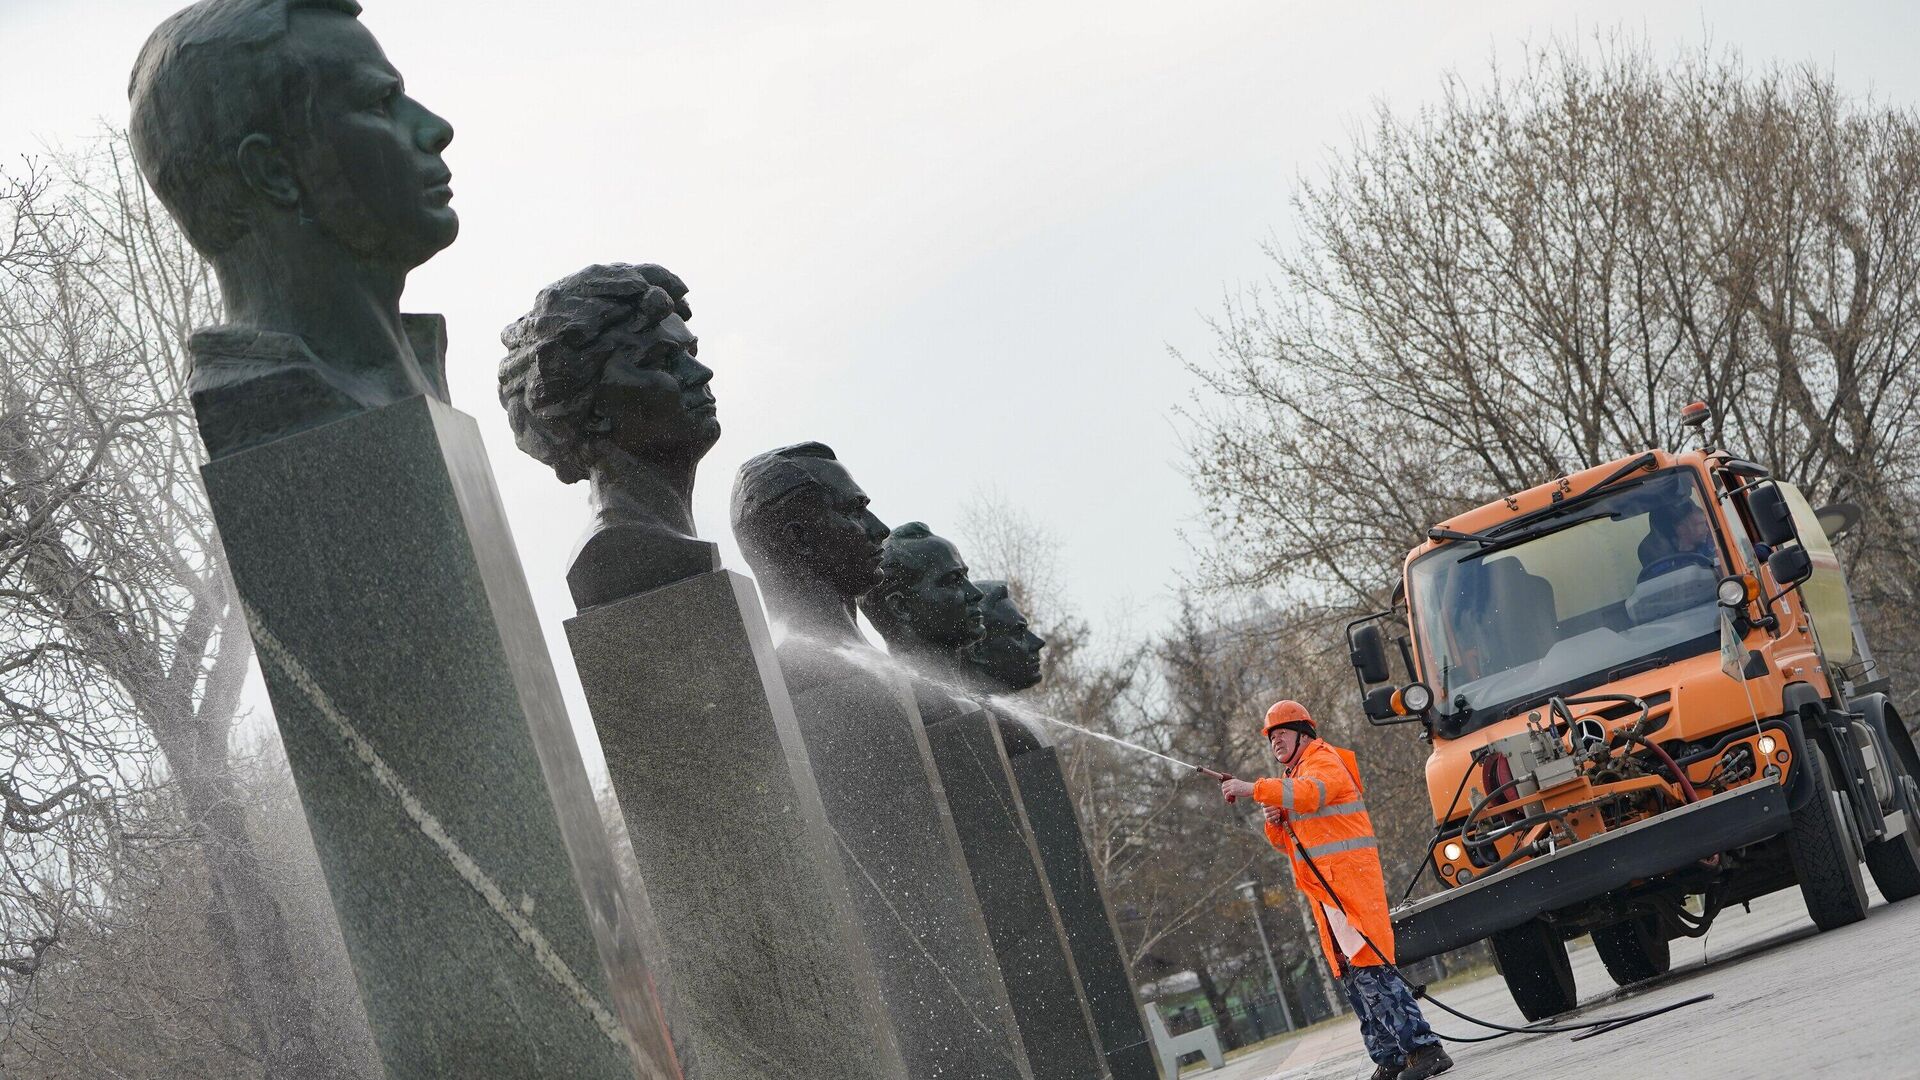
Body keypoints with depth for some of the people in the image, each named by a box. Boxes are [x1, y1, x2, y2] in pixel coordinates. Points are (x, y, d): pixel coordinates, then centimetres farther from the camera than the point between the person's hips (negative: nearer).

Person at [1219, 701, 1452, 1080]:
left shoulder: (1324, 760, -3)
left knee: (1369, 967, -18)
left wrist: (1254, 790, -31)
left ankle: (1423, 1047, -22)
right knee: (1352, 976, 7)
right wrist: (1276, 823, 2)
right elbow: (1289, 842, 24)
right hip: (1326, 890, 10)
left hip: (1351, 877, -10)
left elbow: (1310, 793, -27)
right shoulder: (1294, 777, 25)